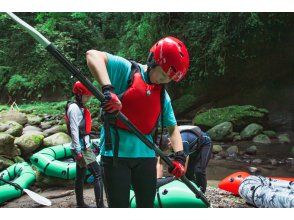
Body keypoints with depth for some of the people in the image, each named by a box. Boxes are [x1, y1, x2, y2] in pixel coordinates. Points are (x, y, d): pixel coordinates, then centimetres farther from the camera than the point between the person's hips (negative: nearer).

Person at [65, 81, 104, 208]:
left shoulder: (80, 107, 16)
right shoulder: (74, 108, -14)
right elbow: (74, 130, -20)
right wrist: (79, 151, -24)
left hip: (83, 146, 10)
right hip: (81, 148, -10)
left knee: (80, 176, 14)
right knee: (98, 174, -12)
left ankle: (80, 204, 23)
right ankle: (100, 205, -13)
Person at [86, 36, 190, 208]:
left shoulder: (163, 96, 12)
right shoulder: (127, 69, -5)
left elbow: (173, 128, 18)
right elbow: (93, 55, -18)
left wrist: (180, 155, 3)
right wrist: (108, 89, -32)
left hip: (145, 154, 6)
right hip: (116, 151, -5)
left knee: (147, 204, 14)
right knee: (119, 205, 1)